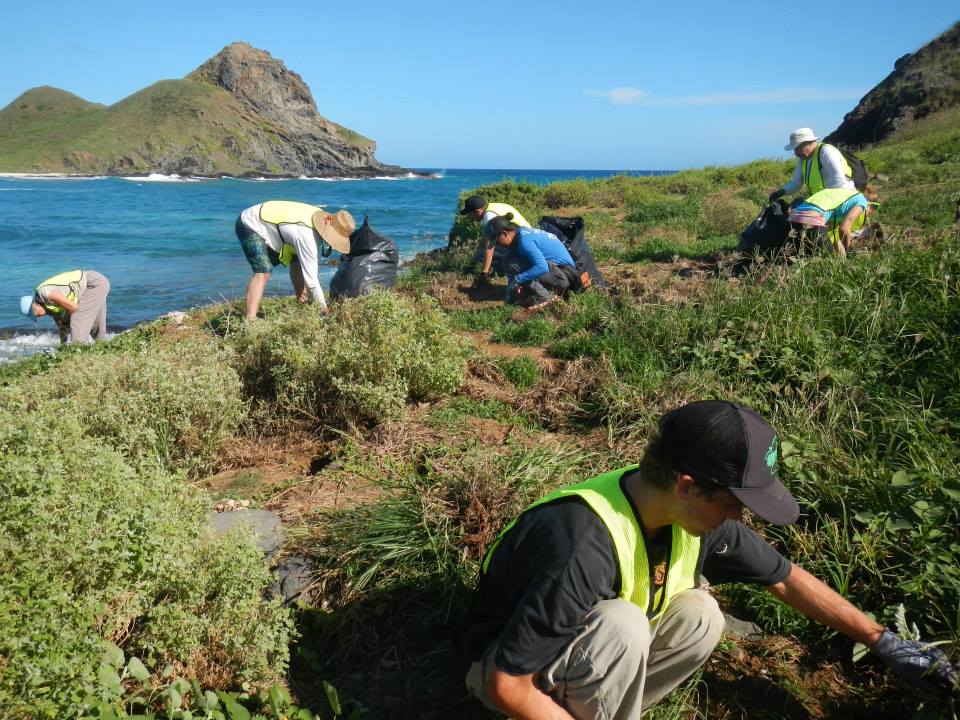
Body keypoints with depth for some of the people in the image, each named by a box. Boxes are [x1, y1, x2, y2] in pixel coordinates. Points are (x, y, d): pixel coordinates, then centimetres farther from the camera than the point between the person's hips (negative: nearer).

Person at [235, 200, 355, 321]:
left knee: (297, 260, 9)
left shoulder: (321, 218, -7)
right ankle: (249, 319, -30)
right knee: (263, 273, -24)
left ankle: (303, 302, 17)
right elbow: (310, 277, -30)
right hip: (249, 226, -10)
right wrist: (324, 308, -22)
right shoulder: (306, 235, -35)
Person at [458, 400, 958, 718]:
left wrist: (884, 643, 7)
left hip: (588, 647, 7)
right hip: (507, 670, -7)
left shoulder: (694, 516, -13)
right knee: (622, 625, -33)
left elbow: (786, 579, 3)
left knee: (699, 616, -13)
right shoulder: (584, 547, -38)